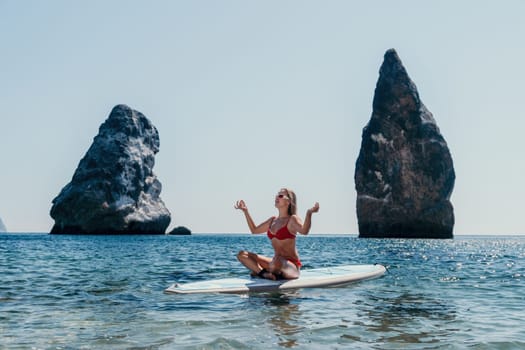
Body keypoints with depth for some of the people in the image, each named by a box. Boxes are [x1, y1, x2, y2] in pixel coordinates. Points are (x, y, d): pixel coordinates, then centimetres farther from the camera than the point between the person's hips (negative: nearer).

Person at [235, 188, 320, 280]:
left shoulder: (292, 219, -10)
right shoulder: (273, 220, 12)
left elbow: (304, 231, -32)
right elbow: (254, 230, 24)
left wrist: (309, 213, -47)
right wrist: (246, 211, 21)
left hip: (292, 266, -7)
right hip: (275, 262, 7)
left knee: (277, 261, -42)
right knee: (242, 255, 2)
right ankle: (263, 273, -18)